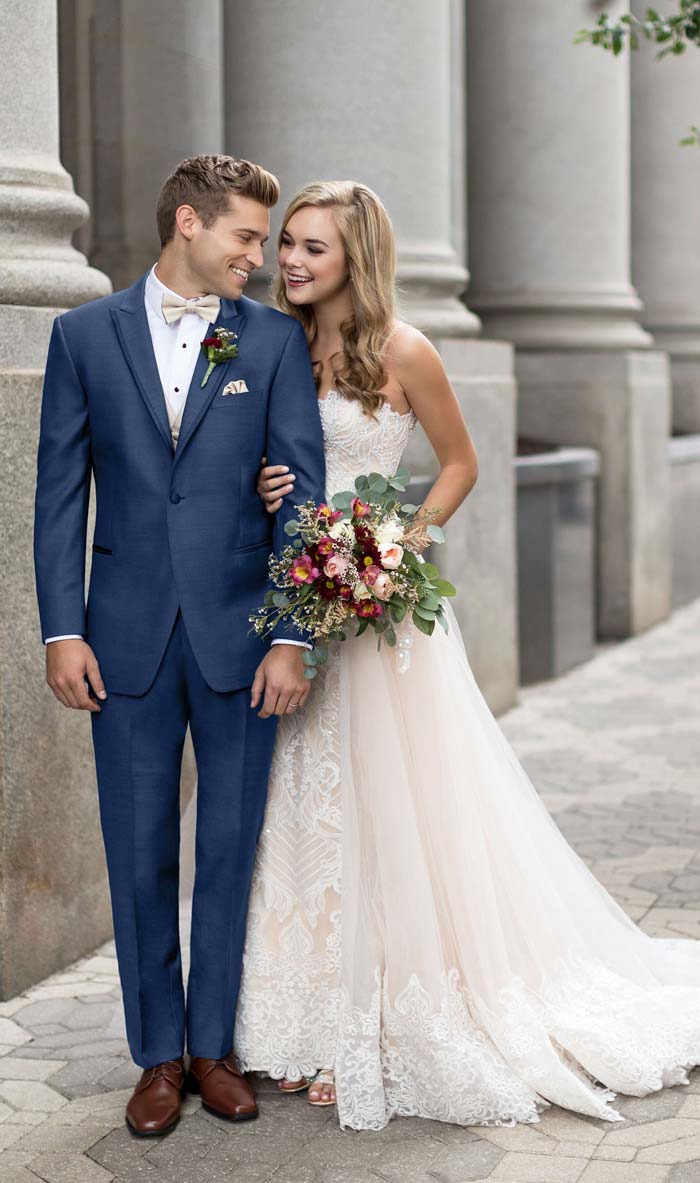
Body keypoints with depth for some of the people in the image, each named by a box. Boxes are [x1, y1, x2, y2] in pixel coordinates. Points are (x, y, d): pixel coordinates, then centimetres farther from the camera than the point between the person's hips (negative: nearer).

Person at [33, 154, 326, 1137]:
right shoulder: (85, 334, 4)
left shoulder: (276, 340, 3)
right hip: (129, 638, 0)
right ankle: (158, 1053, 22)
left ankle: (215, 1045, 23)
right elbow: (60, 490, 3)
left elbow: (303, 490, -1)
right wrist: (63, 629, -4)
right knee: (140, 854, 7)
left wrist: (291, 636, -9)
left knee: (231, 850, 8)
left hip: (239, 636, 0)